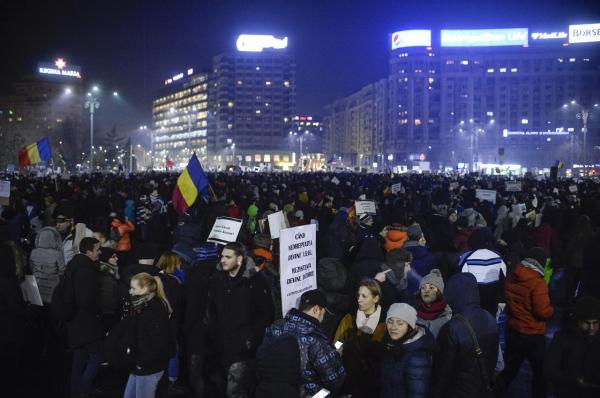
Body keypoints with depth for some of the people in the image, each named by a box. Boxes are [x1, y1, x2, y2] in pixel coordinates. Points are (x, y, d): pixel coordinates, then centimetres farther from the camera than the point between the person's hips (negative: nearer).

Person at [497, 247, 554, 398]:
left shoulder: (511, 277, -1)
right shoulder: (538, 282, -22)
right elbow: (543, 311, -21)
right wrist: (551, 310, -2)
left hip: (512, 330, 6)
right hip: (532, 334, -6)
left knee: (510, 368, 18)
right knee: (540, 371, 14)